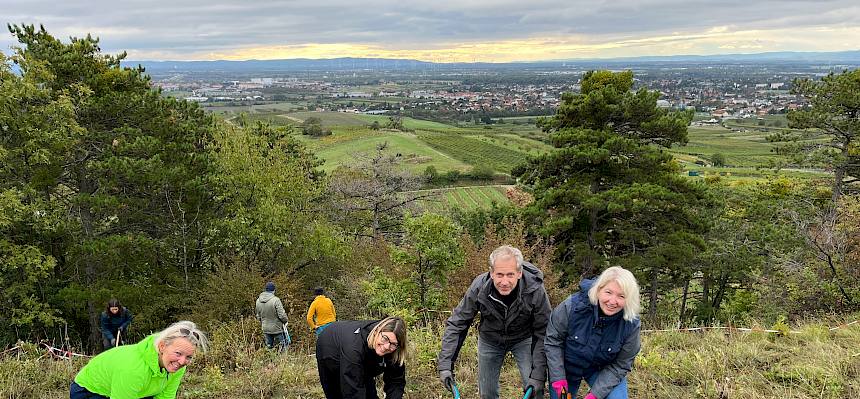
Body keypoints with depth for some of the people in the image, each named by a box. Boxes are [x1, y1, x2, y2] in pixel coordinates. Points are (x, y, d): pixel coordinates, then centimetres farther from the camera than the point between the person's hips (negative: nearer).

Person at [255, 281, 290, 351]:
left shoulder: (258, 301, 1)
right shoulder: (275, 300, -21)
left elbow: (258, 316, 12)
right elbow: (281, 315, -20)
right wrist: (285, 321, 0)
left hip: (266, 329, 6)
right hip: (277, 328, -6)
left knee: (269, 346, 16)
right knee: (282, 344, 7)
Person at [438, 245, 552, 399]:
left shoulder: (535, 290, -32)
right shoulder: (478, 288, -29)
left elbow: (543, 333, -22)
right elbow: (456, 324, -20)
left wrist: (538, 375, -26)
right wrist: (445, 364, -26)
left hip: (523, 339, -1)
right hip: (489, 340, 1)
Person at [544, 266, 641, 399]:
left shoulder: (631, 324, -24)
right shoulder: (572, 306, -28)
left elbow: (620, 365, -15)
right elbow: (553, 340, -15)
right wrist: (558, 378, -17)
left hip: (602, 370, 0)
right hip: (565, 367, 0)